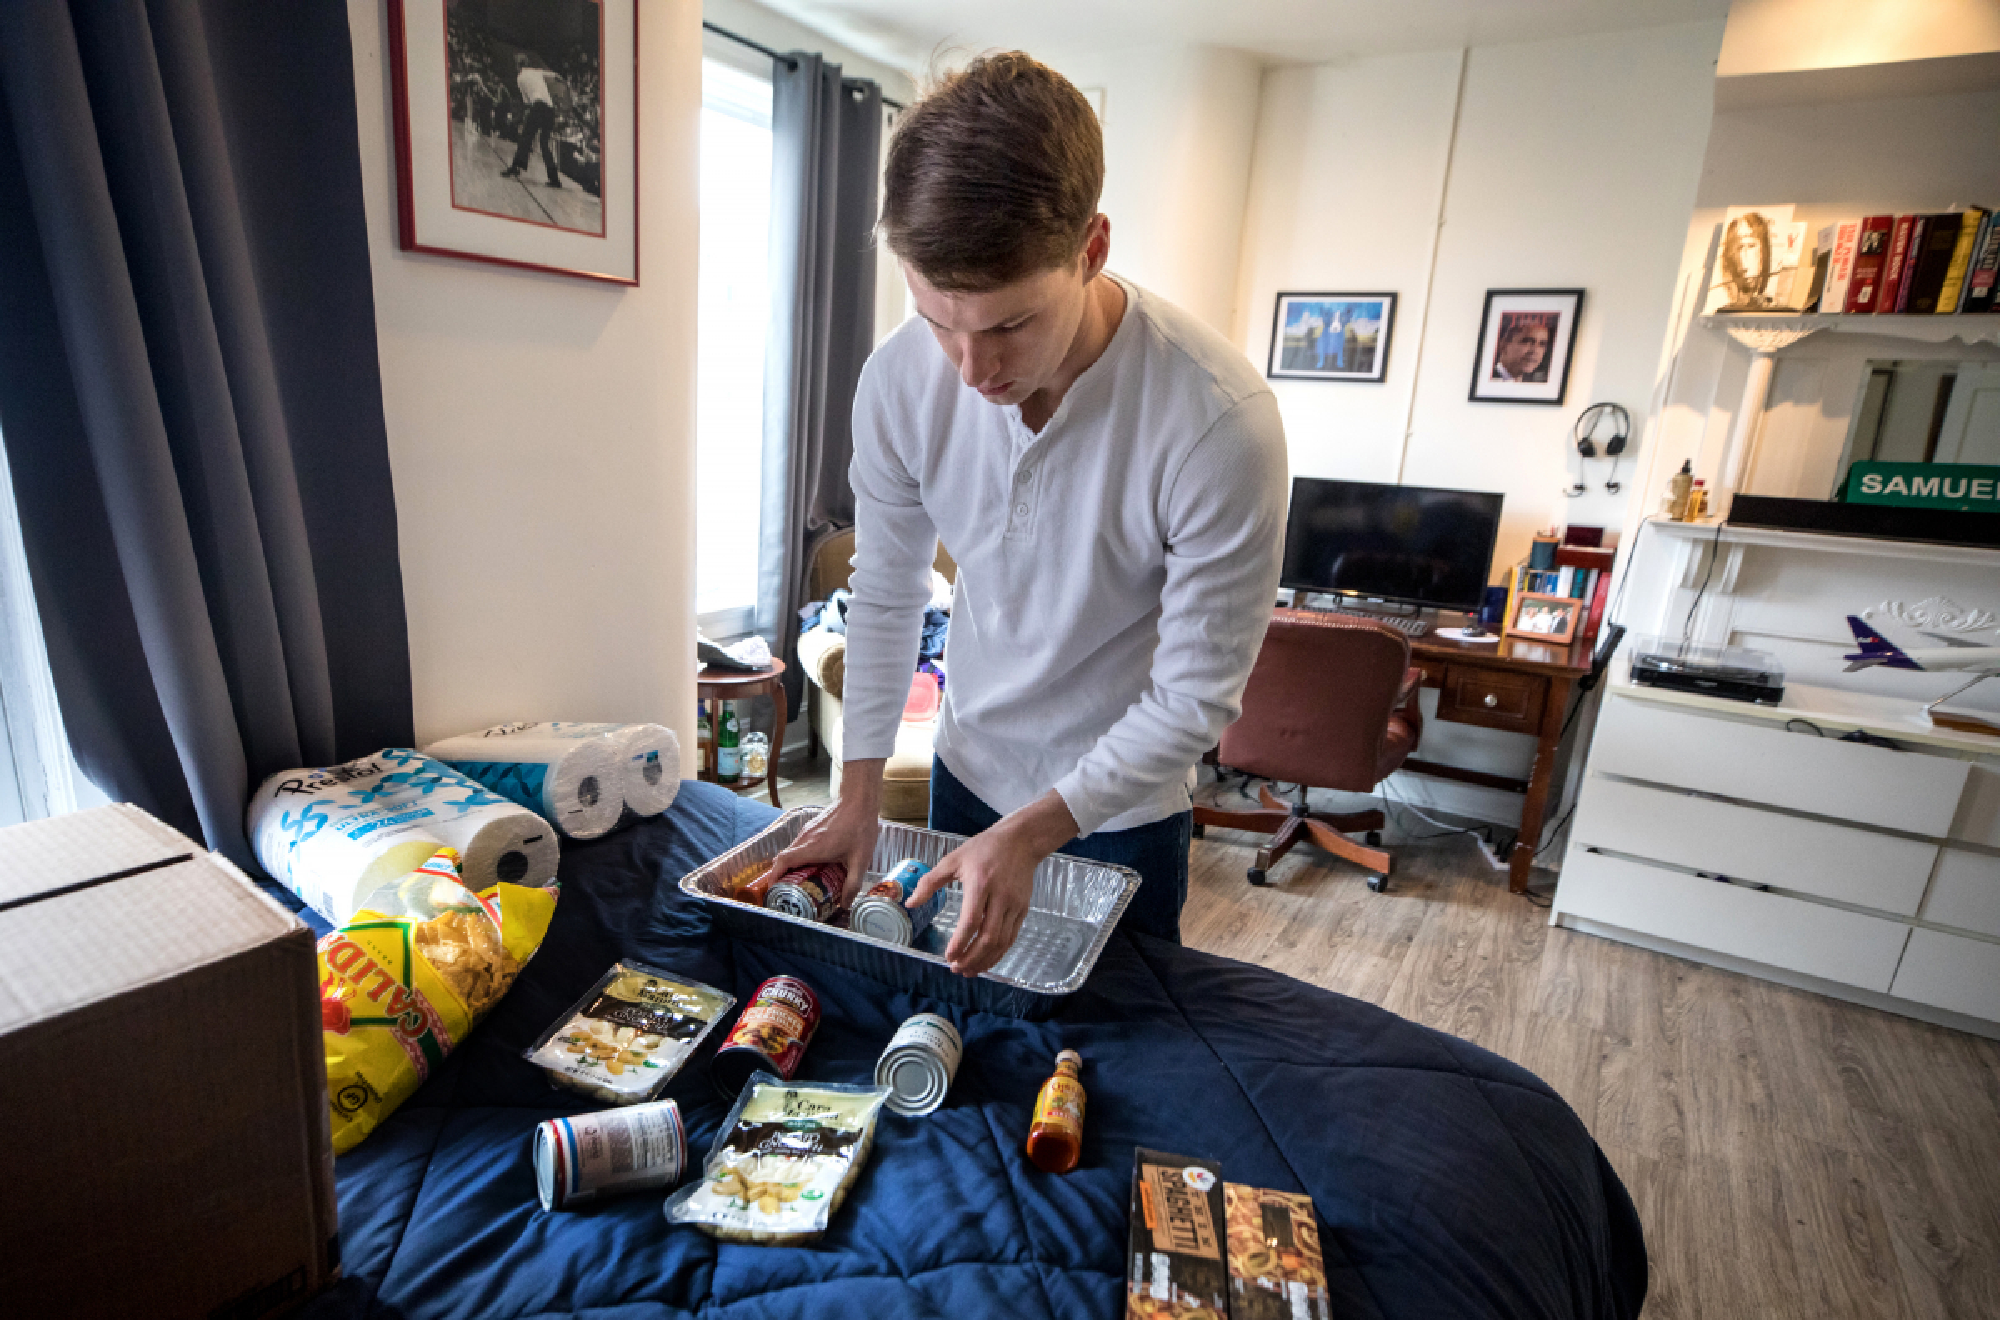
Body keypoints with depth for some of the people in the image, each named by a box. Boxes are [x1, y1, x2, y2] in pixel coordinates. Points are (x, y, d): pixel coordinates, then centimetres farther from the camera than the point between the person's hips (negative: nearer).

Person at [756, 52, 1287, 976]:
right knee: (951, 997, 25)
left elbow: (1197, 698, -22)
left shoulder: (1221, 423, -30)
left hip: (1122, 803, -3)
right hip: (967, 765, 4)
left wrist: (1029, 834, -27)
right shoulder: (898, 380, -18)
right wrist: (858, 796, -5)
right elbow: (885, 593, -5)